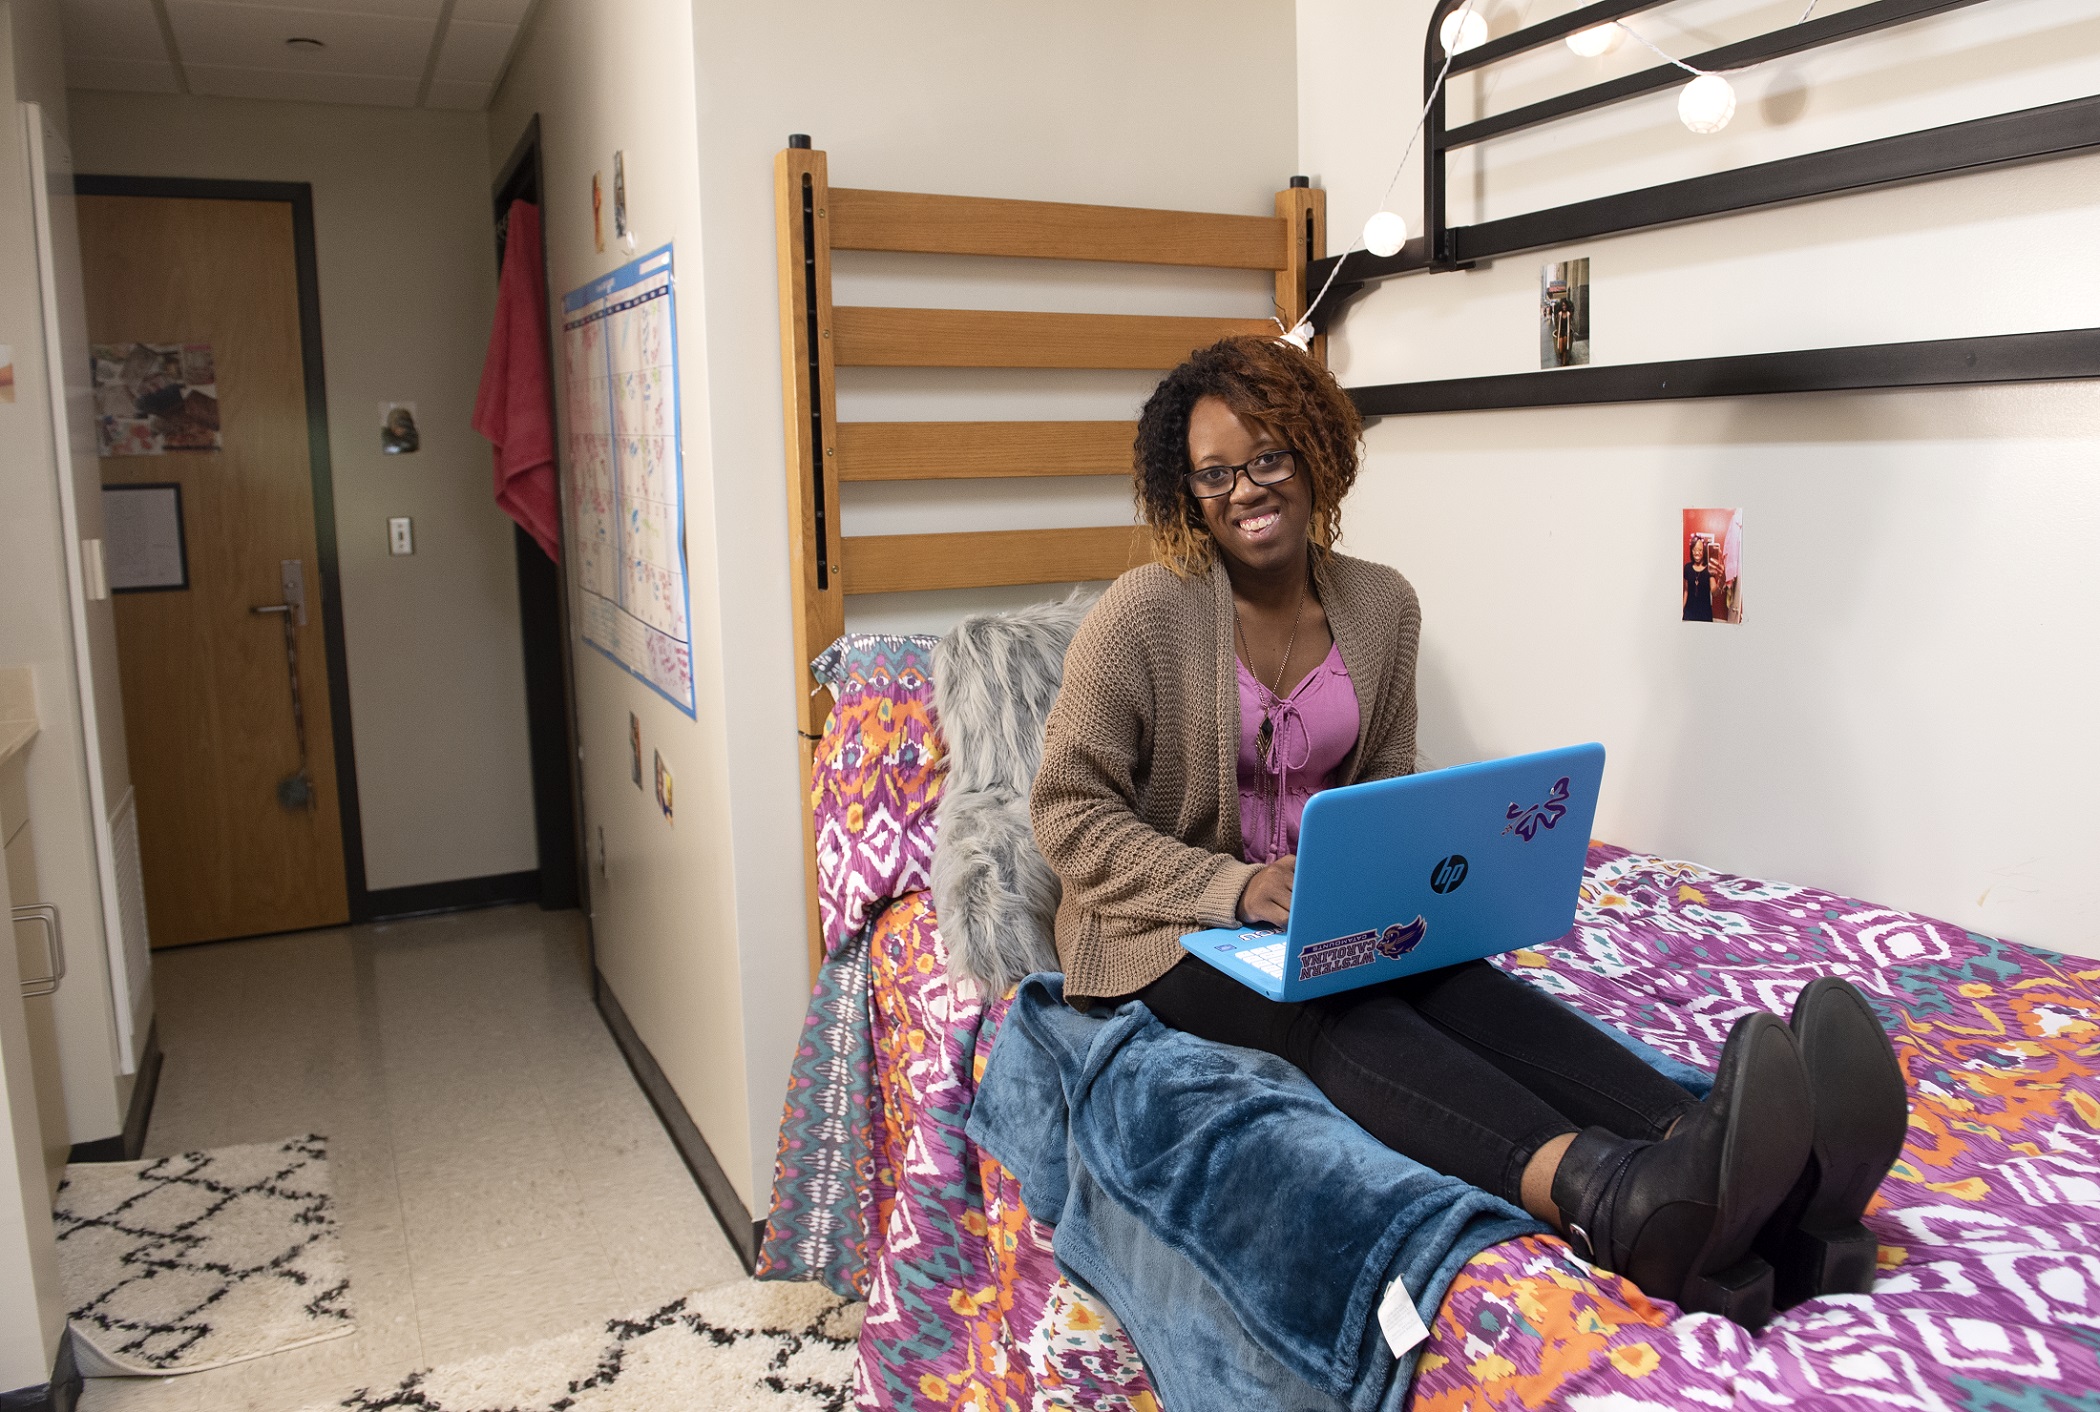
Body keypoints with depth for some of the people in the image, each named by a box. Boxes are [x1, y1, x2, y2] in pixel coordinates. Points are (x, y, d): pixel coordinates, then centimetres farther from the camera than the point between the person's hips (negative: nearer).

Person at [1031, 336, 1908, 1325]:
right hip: (1169, 927, -4)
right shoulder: (1145, 614, -11)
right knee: (1339, 1011, -36)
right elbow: (1069, 811, -12)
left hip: (1322, 905, 5)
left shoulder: (1381, 605, 5)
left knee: (1453, 978, -29)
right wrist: (1231, 886, -25)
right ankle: (1613, 1203, -64)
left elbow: (1386, 778, 14)